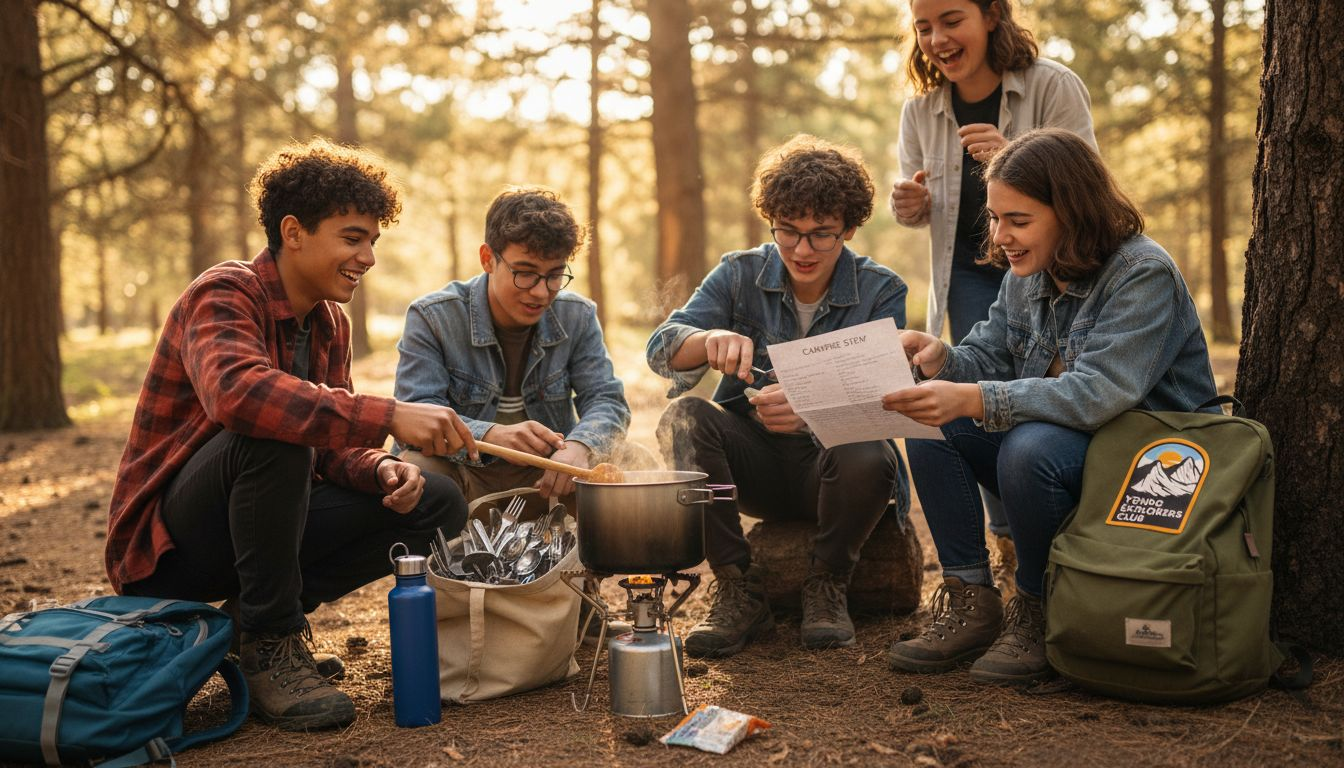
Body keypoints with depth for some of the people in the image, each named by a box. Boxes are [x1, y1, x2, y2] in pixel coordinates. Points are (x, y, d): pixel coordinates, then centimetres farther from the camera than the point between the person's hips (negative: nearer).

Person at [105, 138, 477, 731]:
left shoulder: (330, 324, 7)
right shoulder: (224, 294, -18)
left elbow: (332, 447, 4)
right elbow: (235, 392, -41)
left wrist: (381, 470, -19)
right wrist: (388, 416, -44)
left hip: (257, 530, 8)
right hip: (168, 546, -7)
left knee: (438, 504, -4)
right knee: (272, 434, -36)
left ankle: (263, 612, 0)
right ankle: (269, 645, -21)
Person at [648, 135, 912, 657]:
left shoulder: (880, 292, -5)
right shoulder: (740, 274, 0)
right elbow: (660, 349, -11)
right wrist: (711, 340, -36)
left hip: (830, 462, -2)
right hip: (754, 463, 2)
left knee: (866, 458, -35)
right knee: (684, 418, -25)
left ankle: (827, 584, -5)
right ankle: (738, 590, -16)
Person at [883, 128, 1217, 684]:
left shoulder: (1143, 274, -19)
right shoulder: (1026, 276, 5)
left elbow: (1098, 393, -31)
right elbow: (987, 358, 5)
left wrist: (974, 400, -42)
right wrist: (939, 359, -20)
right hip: (1066, 453, 7)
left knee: (1031, 447, -36)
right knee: (930, 424, -12)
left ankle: (1037, 615, -12)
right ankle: (971, 602, -7)